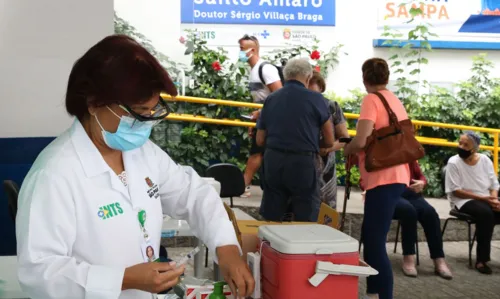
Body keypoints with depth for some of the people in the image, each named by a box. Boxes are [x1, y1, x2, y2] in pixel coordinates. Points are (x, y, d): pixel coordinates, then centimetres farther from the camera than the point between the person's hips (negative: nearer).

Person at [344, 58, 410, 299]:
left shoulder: (371, 100, -10)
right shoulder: (396, 101, 15)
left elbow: (360, 141, -20)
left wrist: (346, 150, 1)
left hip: (383, 178, -9)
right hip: (395, 175, 9)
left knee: (375, 242, -7)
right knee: (370, 237, 18)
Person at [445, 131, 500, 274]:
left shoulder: (485, 160, 6)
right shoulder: (453, 162, -7)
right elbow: (455, 191, -12)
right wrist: (483, 198, -17)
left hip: (486, 200, 5)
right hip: (464, 201, -5)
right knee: (486, 213, -36)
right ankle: (481, 260, -29)